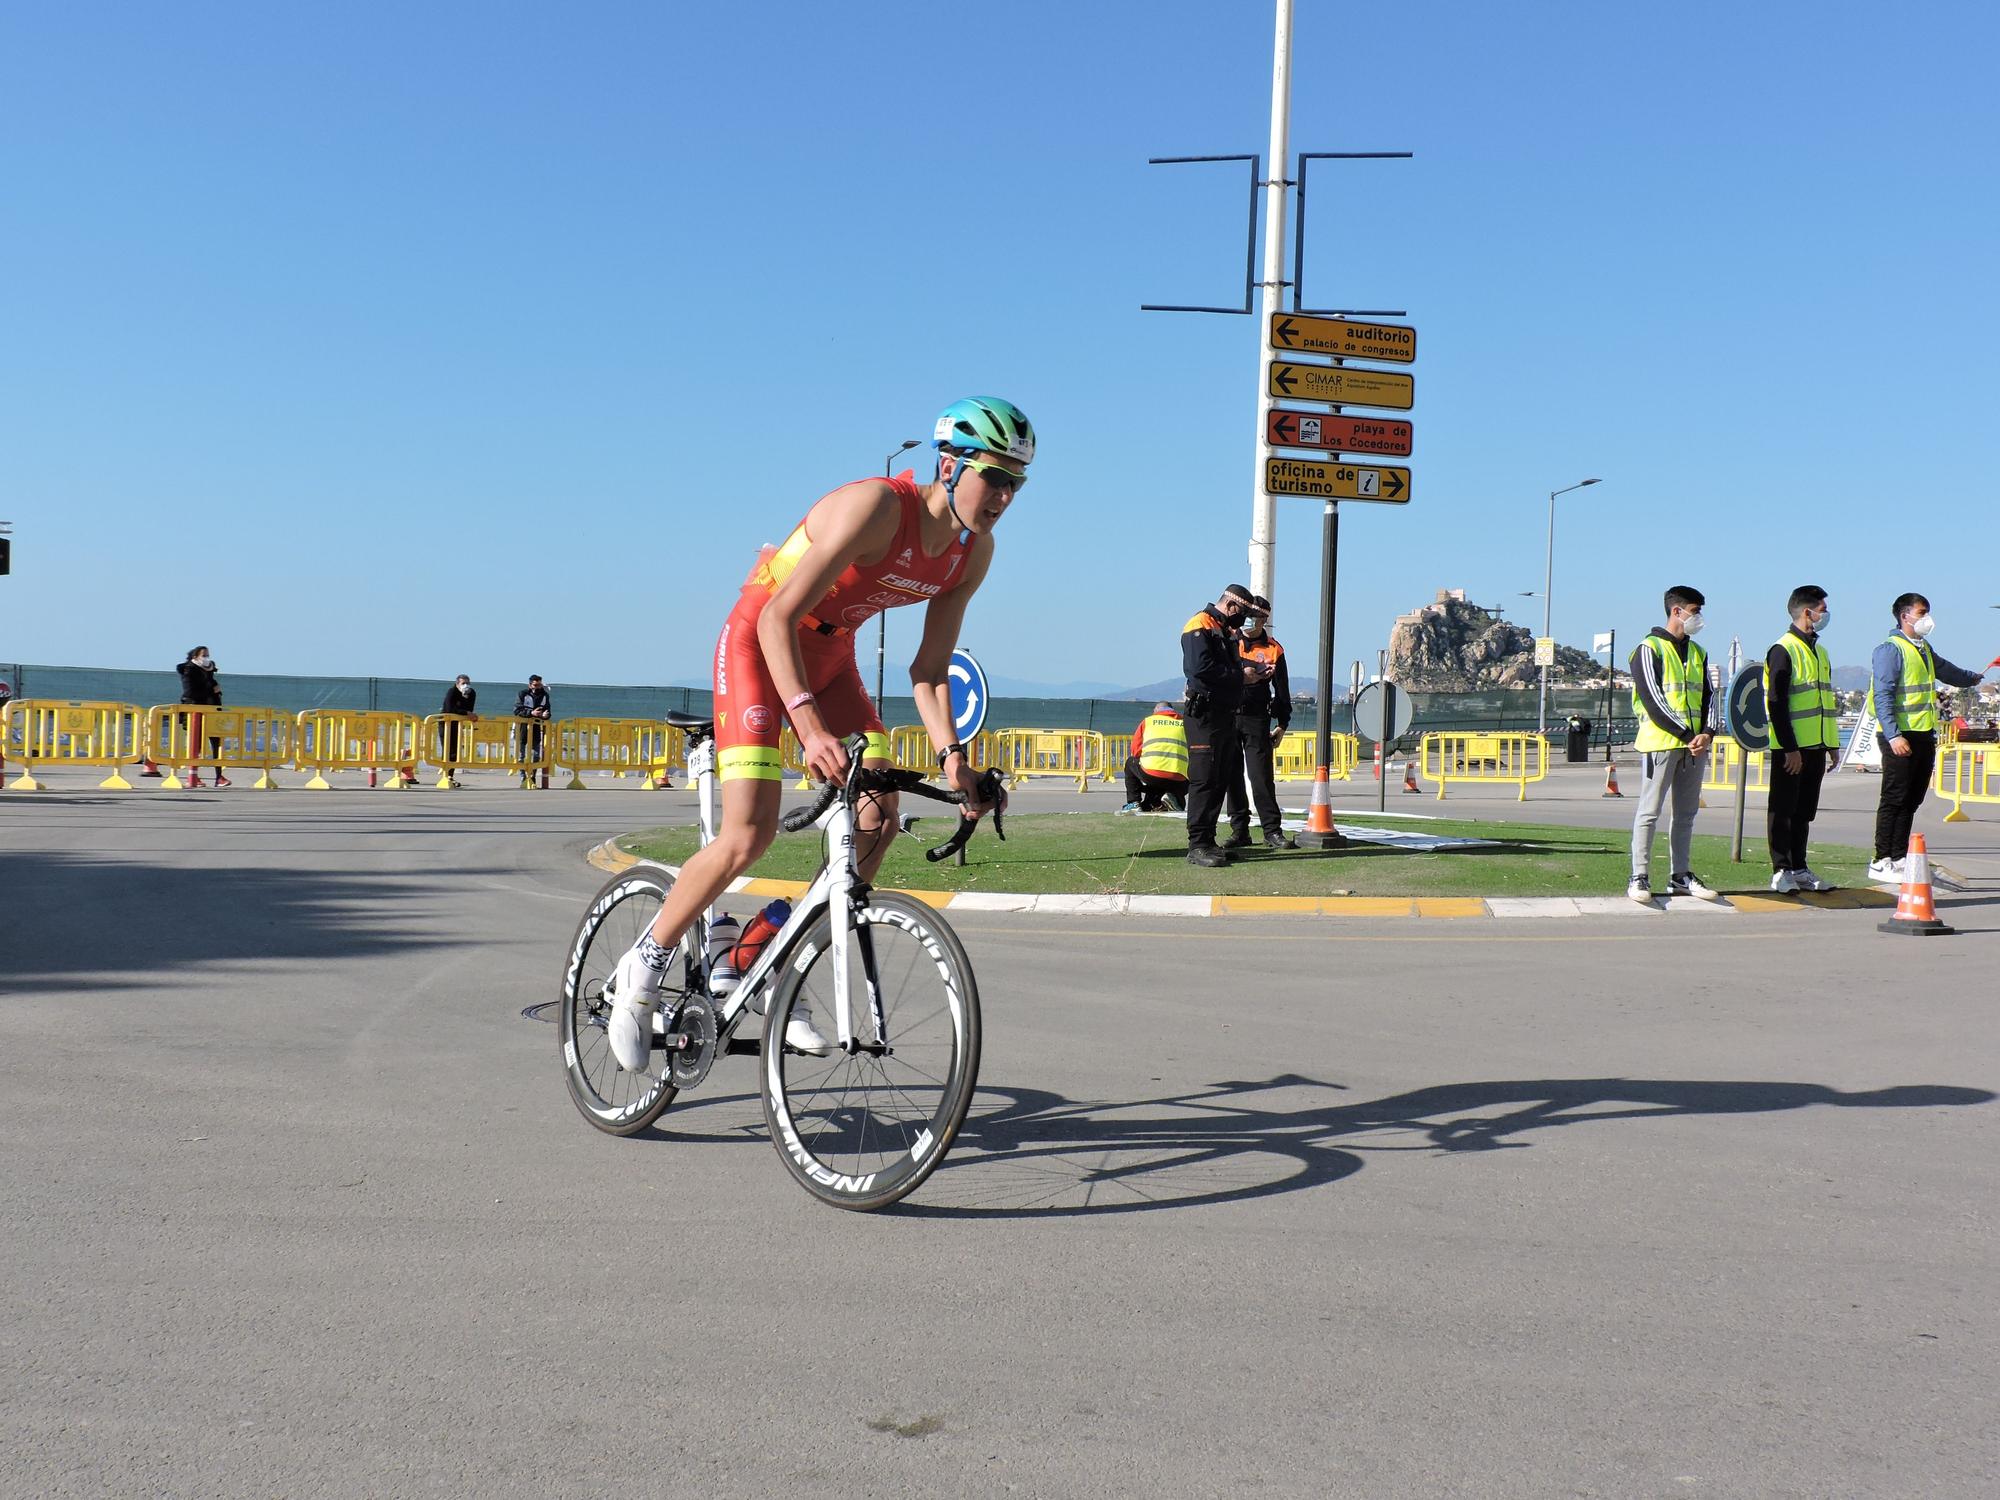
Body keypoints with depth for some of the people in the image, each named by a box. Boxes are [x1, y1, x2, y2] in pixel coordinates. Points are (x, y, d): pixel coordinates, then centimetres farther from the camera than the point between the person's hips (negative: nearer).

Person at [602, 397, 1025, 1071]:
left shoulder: (975, 552, -7)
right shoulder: (875, 507, -29)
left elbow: (929, 669, -3)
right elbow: (778, 618, -31)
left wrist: (951, 754, -17)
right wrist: (810, 726, -42)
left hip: (829, 656, 7)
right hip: (759, 643, -7)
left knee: (877, 826, -5)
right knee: (748, 837, -17)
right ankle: (643, 969, 5)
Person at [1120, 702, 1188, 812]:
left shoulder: (1148, 721, 17)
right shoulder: (1186, 724, 18)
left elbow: (1135, 752, 18)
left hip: (1150, 775, 0)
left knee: (1130, 763, 31)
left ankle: (1134, 802, 19)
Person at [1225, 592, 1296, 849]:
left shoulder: (1273, 650, 6)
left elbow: (1282, 690, 9)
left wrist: (1282, 724, 5)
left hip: (1257, 721, -2)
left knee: (1262, 776, -6)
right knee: (1232, 776, 3)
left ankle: (1272, 830, -1)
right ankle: (1239, 830, 11)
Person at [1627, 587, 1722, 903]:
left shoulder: (1697, 653, 18)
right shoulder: (1649, 649, -4)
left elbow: (1708, 696, 13)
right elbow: (1652, 699, -13)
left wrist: (1707, 732, -5)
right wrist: (1686, 735, -16)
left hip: (1694, 745, 7)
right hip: (1660, 743, -7)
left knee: (1686, 814, 10)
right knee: (1649, 812, -5)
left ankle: (1682, 876, 16)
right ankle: (1639, 878, -4)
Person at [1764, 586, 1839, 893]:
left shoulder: (1820, 651, 17)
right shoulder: (1783, 650, -10)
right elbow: (1776, 704, -16)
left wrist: (1833, 744, 18)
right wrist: (1790, 748, -19)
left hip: (1815, 745, 8)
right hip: (1790, 748, -8)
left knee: (1804, 811, 11)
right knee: (1783, 809, -2)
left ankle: (1800, 870, 17)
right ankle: (1781, 871, 2)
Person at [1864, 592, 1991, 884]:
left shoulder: (1925, 650, 19)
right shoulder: (1891, 650, -9)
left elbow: (1946, 671, 42)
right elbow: (1882, 696, -16)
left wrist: (1971, 677, 60)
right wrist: (1893, 736, -23)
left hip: (1924, 736, 9)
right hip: (1901, 737, -9)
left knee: (1912, 801, 9)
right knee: (1894, 800, -7)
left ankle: (1899, 859, 14)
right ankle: (1881, 863, -4)